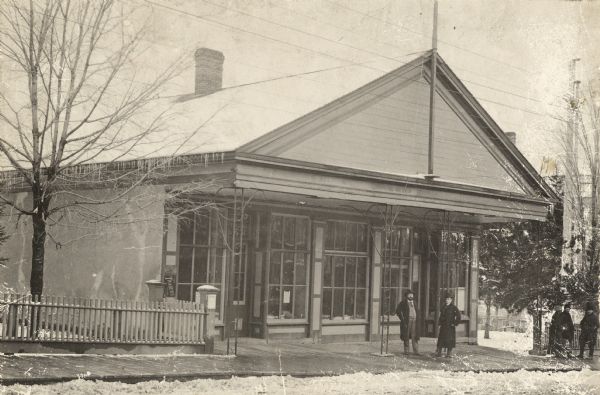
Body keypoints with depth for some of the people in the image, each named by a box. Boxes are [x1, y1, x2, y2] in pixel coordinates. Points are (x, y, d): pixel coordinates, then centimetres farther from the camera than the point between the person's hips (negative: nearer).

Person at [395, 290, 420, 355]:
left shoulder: (414, 302, 18)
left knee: (415, 337, -2)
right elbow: (398, 311, -5)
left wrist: (417, 319, 13)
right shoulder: (403, 303, 1)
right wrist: (402, 319, -9)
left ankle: (416, 351, -4)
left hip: (414, 321, 4)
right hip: (406, 322, -4)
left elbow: (417, 311, 27)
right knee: (406, 337, 0)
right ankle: (406, 351, 6)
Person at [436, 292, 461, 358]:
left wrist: (454, 323, -10)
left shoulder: (454, 308, -6)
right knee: (440, 340, 4)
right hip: (443, 327, 6)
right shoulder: (444, 307, 12)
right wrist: (440, 324, 13)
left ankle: (449, 354, 4)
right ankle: (439, 353, 7)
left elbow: (458, 317, -9)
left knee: (449, 341, -2)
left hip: (450, 327, -6)